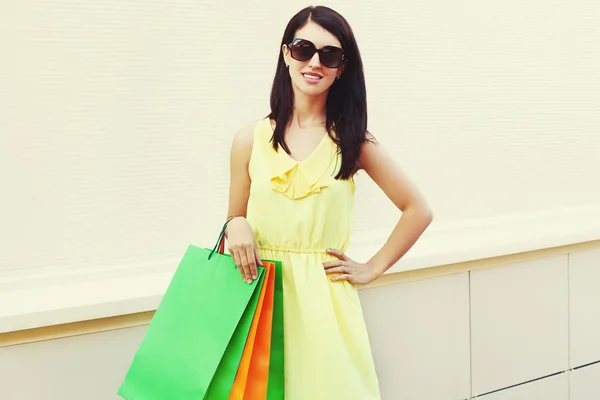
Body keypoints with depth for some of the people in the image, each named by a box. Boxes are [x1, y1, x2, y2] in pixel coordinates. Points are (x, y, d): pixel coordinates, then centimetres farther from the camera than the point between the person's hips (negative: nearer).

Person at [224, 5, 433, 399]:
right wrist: (236, 227, -10)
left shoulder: (354, 140, 1)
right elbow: (236, 221, 12)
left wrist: (372, 269, 3)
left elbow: (418, 210, 6)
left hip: (325, 301, -1)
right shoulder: (251, 139, 3)